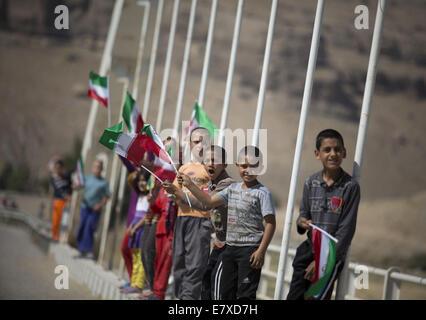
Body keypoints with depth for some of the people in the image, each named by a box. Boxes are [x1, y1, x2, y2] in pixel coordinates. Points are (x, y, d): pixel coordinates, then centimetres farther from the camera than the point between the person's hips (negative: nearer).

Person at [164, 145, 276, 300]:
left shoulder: (262, 193, -10)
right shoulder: (233, 188, 11)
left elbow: (270, 223, -12)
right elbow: (210, 201, 14)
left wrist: (261, 251, -17)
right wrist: (190, 185, 8)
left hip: (250, 249, -7)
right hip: (230, 247, 8)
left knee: (245, 293, -9)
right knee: (226, 292, 13)